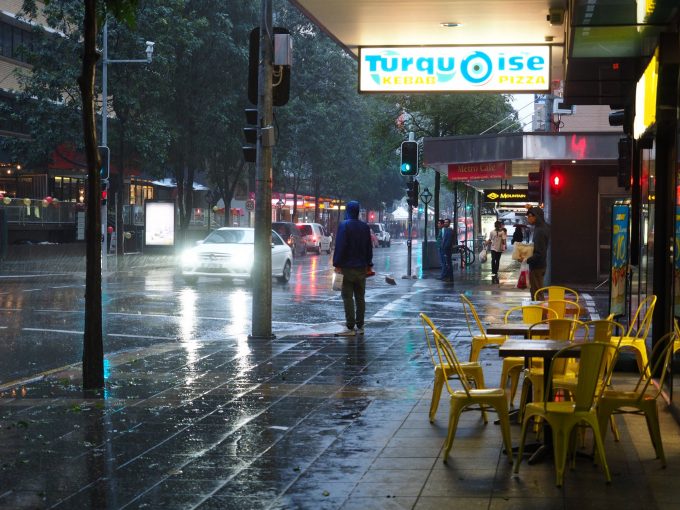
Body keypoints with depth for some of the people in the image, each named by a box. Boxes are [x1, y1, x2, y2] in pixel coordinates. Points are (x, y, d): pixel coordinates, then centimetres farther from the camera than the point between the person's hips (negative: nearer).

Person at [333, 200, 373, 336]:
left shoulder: (344, 226, -11)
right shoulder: (365, 227, 10)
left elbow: (340, 247, -15)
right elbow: (369, 248, 15)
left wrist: (337, 264, -12)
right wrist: (369, 265, 21)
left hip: (347, 267, -6)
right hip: (361, 268, 6)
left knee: (347, 297, -6)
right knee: (360, 297, 11)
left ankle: (350, 327, -10)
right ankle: (360, 326, 13)